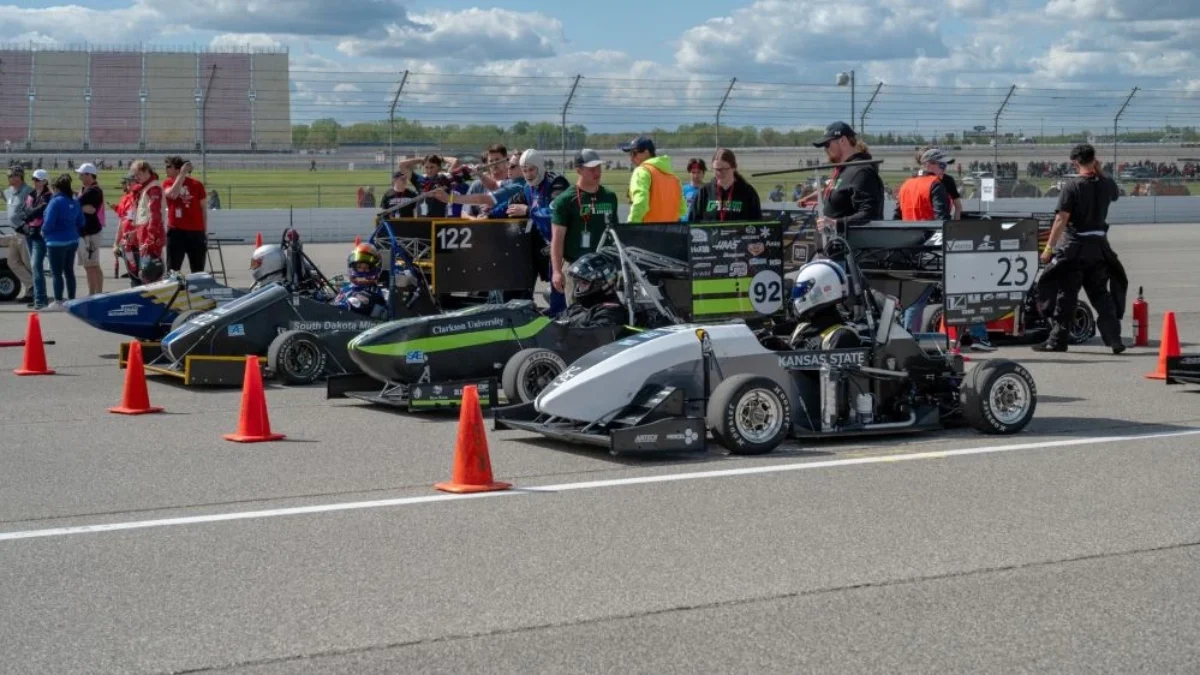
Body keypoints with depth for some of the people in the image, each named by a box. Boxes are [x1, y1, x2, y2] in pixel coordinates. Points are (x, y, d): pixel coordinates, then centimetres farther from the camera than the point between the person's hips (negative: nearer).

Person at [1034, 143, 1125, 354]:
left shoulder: (1072, 186, -14)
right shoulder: (1106, 184, 2)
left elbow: (1061, 219, -18)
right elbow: (1115, 194, 28)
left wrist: (1049, 247, -15)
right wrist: (1100, 172, 17)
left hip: (1074, 246, -5)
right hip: (1099, 245, 5)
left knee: (1065, 295, 2)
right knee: (1100, 294, 14)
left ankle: (1057, 340, 6)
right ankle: (1114, 339, 10)